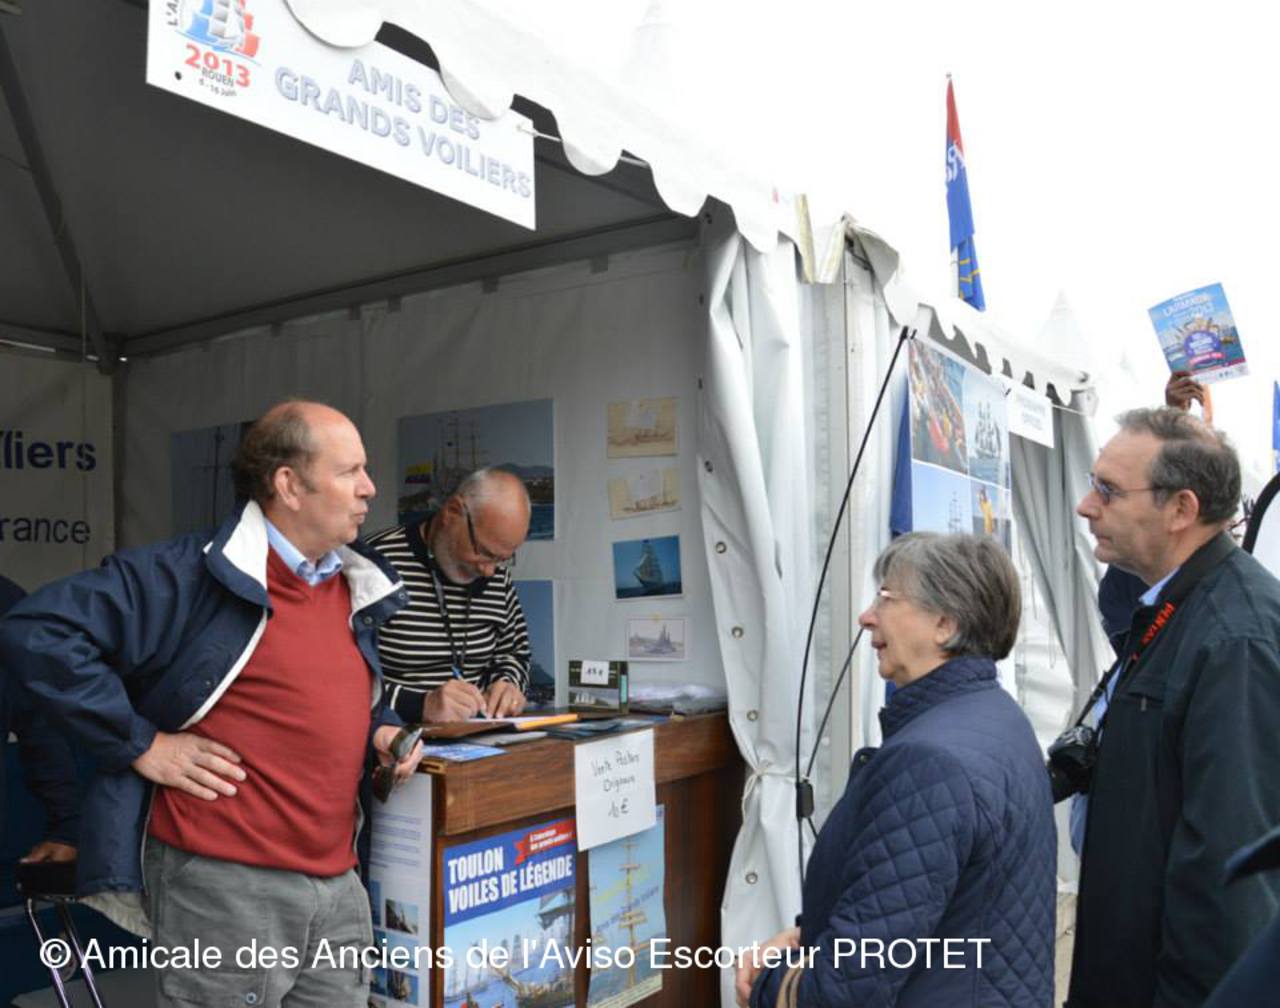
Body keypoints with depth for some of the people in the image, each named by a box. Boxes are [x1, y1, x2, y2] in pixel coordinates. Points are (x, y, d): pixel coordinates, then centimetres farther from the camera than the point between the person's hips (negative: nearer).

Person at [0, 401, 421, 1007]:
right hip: (225, 888, -7)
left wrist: (382, 727, 8)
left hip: (340, 887, 7)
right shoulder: (191, 573, -13)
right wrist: (142, 744, -17)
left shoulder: (355, 588, 11)